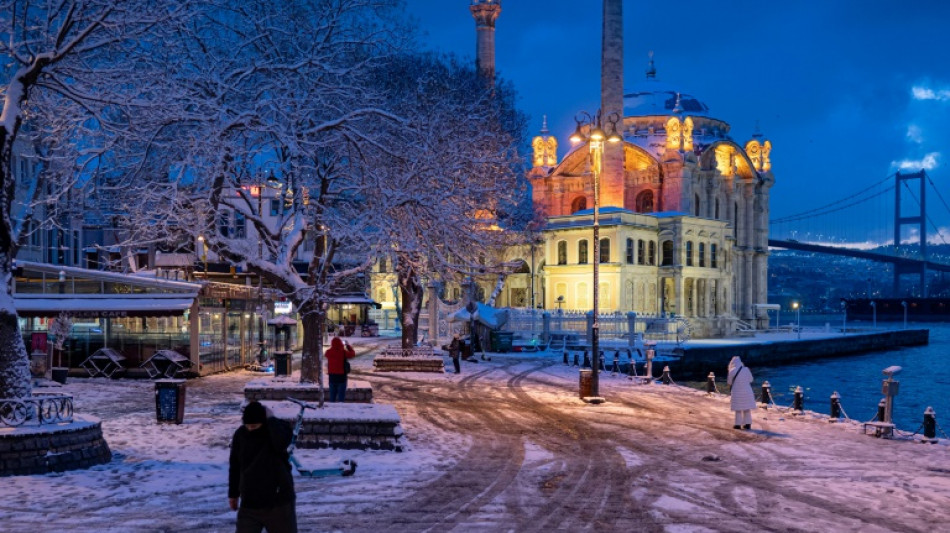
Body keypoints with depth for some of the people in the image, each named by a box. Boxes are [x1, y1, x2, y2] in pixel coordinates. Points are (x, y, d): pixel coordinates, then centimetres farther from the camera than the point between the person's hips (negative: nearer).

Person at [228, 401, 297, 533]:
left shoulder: (278, 429, -9)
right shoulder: (240, 435, 0)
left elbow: (281, 443, -35)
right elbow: (235, 466, 13)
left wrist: (271, 419, -23)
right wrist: (233, 493, 17)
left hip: (279, 503, -2)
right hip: (249, 505, 3)